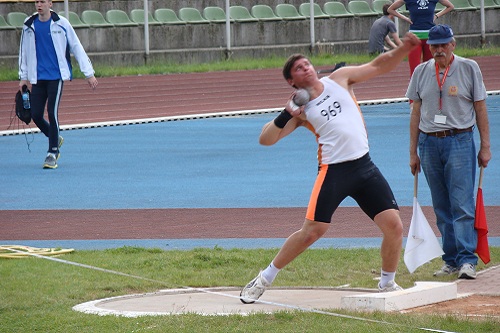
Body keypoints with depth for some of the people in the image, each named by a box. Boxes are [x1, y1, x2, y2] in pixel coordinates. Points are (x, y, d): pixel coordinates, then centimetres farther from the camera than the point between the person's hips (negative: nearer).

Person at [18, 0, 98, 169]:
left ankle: (52, 152, -2)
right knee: (36, 115, 0)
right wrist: (23, 77, 14)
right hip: (37, 78, 4)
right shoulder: (29, 25, 7)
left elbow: (77, 48, 1)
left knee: (52, 112, -12)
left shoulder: (61, 24, -2)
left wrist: (89, 74, 0)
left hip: (56, 76, -4)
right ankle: (56, 139, 28)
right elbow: (24, 52, 17)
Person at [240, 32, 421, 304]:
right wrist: (285, 117, -16)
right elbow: (265, 139, -2)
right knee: (312, 231, -8)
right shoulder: (299, 108, 4)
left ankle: (387, 284, 15)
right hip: (333, 171, -3)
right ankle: (264, 279, 6)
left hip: (364, 166, 3)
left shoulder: (339, 79, 11)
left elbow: (379, 66, 12)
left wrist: (404, 48, -4)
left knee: (393, 226, -5)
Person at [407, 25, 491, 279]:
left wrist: (485, 147, 0)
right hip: (429, 143, 4)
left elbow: (480, 108, 3)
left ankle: (467, 260, -13)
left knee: (462, 204, -11)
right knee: (441, 208, 6)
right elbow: (416, 113, 13)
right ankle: (451, 260, 12)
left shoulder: (469, 68, 2)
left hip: (459, 141, -4)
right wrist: (413, 152, 10)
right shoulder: (421, 72, 9)